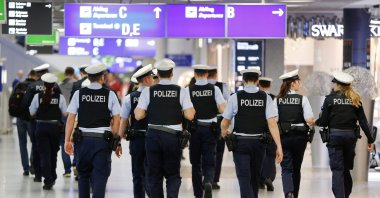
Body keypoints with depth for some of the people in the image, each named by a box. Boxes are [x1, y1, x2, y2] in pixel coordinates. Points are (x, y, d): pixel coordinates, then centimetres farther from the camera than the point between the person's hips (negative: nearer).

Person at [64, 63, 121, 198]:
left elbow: (70, 119, -1)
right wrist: (113, 138, 9)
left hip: (83, 139, 2)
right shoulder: (110, 95, -1)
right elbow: (116, 120, -2)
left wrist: (67, 140, 3)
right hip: (103, 139, -2)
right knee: (100, 176, -2)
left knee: (83, 175, 16)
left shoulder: (79, 94, 1)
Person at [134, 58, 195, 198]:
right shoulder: (181, 91, -4)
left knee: (154, 175, 11)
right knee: (173, 174, 11)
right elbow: (190, 115, -8)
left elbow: (138, 116, -6)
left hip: (153, 135, 0)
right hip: (173, 136, 0)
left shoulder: (148, 91, -3)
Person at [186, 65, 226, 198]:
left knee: (196, 162, 12)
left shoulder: (189, 90, -6)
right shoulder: (214, 89, -4)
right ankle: (208, 182, -26)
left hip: (194, 129, 0)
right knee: (209, 162, 4)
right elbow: (222, 109, -8)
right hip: (210, 128, 0)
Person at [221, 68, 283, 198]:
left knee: (244, 178, -5)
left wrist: (224, 133, 23)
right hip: (258, 142, 3)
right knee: (255, 178, 20)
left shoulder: (235, 97, -7)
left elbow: (224, 124, 0)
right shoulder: (265, 98, -3)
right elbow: (272, 123, -12)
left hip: (240, 142, -3)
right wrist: (279, 146, -12)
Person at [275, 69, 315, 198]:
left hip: (283, 137, 0)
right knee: (296, 168, 16)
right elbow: (310, 120, -13)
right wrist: (314, 122, 9)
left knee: (286, 168, -1)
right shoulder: (302, 99, -7)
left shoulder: (277, 100, -2)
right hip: (299, 136, 0)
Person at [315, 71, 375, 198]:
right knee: (346, 168, 16)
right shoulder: (355, 99, 4)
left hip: (335, 135, -3)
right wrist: (370, 139, 5)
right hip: (350, 136, 3)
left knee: (337, 169, -3)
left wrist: (315, 122, 18)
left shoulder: (330, 98, -4)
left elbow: (324, 121, -4)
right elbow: (363, 121, 2)